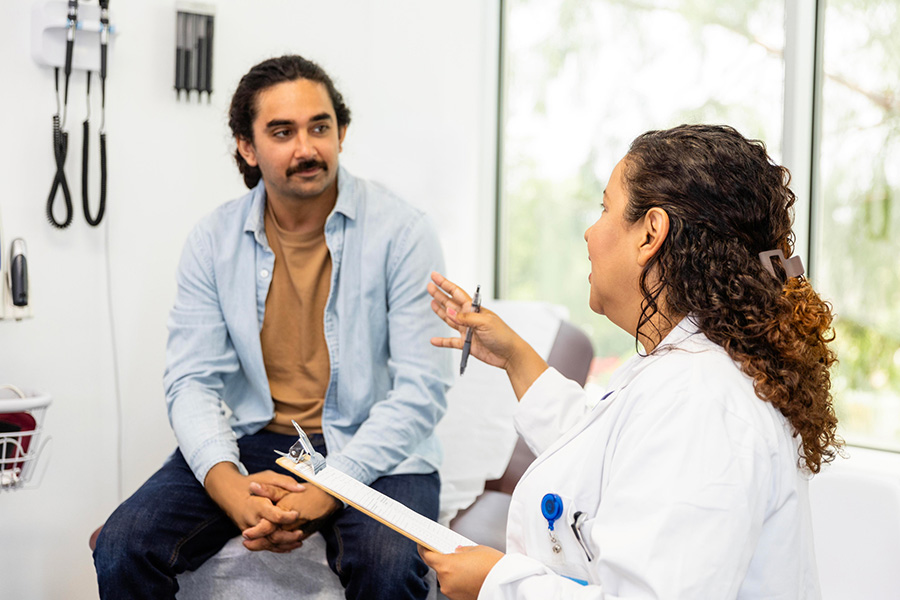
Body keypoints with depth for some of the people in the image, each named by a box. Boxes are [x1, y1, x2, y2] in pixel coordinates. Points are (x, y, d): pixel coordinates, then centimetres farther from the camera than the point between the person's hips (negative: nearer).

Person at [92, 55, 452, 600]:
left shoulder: (402, 232, -9)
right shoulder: (214, 242, 2)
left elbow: (422, 389, -12)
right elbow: (192, 382, 0)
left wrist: (327, 491, -23)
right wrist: (233, 488, -21)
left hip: (371, 451, -3)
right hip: (252, 440, 3)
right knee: (123, 549, -16)